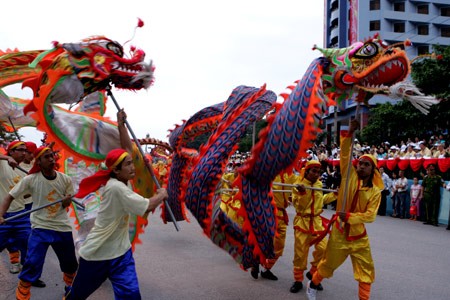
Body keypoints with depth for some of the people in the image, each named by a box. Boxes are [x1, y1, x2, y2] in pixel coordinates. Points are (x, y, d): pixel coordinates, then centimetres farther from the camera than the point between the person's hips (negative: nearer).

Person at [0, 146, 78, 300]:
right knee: (32, 265, -13)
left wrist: (66, 201, -19)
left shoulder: (65, 179, -6)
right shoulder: (31, 179, -12)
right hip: (40, 228, -3)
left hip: (63, 227, 3)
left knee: (71, 264, 16)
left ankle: (70, 287, 46)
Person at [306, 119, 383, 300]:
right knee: (328, 264, 15)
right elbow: (345, 155, -17)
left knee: (366, 271, 4)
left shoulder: (375, 191, -6)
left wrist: (349, 216, -24)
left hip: (359, 236, 1)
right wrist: (350, 133, -25)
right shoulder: (350, 176, -7)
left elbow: (370, 216, -12)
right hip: (339, 232, -1)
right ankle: (313, 284, 41)